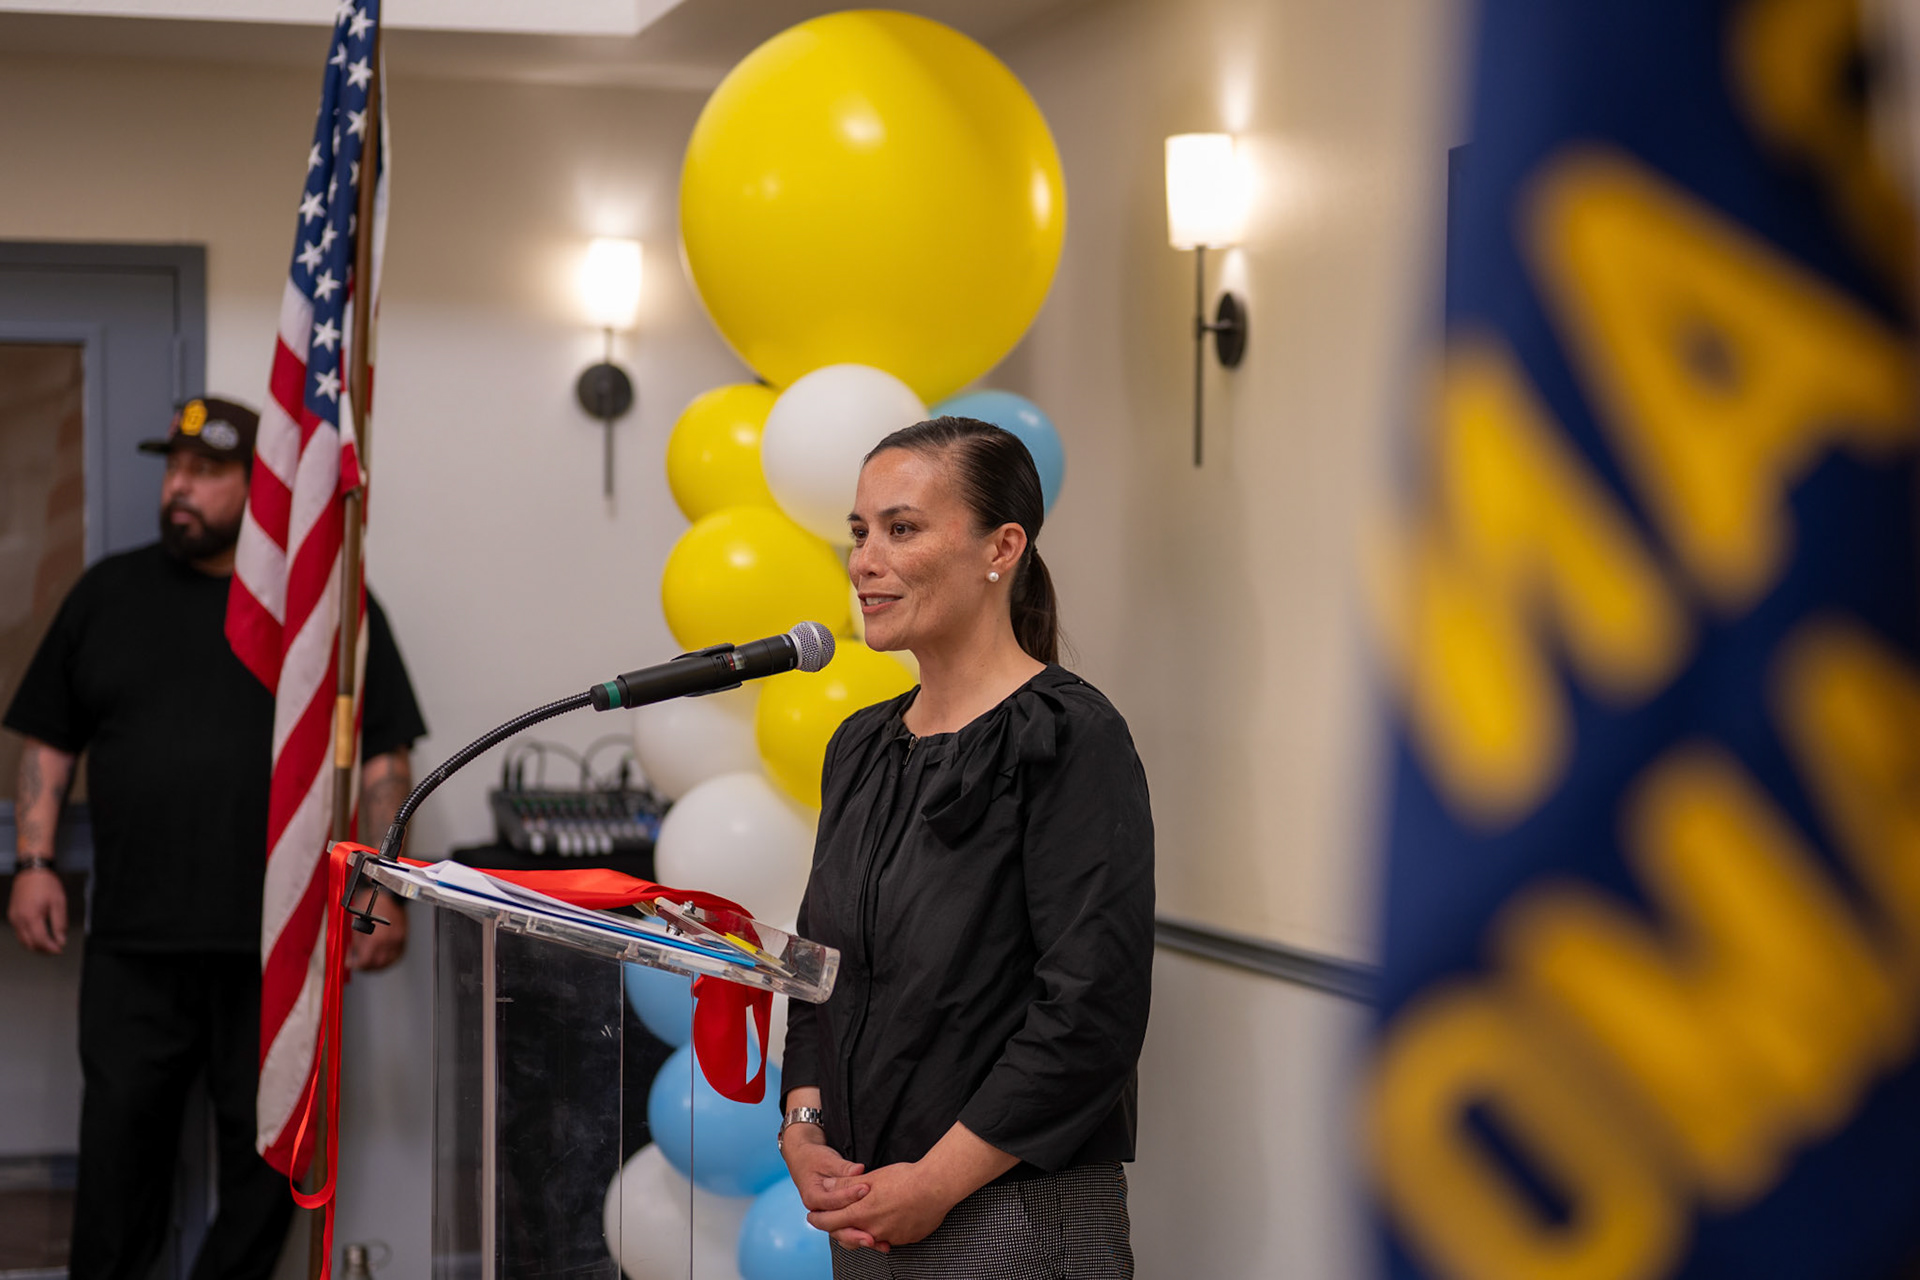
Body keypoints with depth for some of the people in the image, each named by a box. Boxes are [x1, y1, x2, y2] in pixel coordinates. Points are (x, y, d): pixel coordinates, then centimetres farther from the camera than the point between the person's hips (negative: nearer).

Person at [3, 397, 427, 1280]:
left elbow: (385, 755, 4)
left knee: (268, 1147, 5)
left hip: (281, 946, -1)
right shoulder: (110, 593, 11)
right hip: (132, 942, 1)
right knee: (119, 1141, 1)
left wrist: (386, 893, -4)